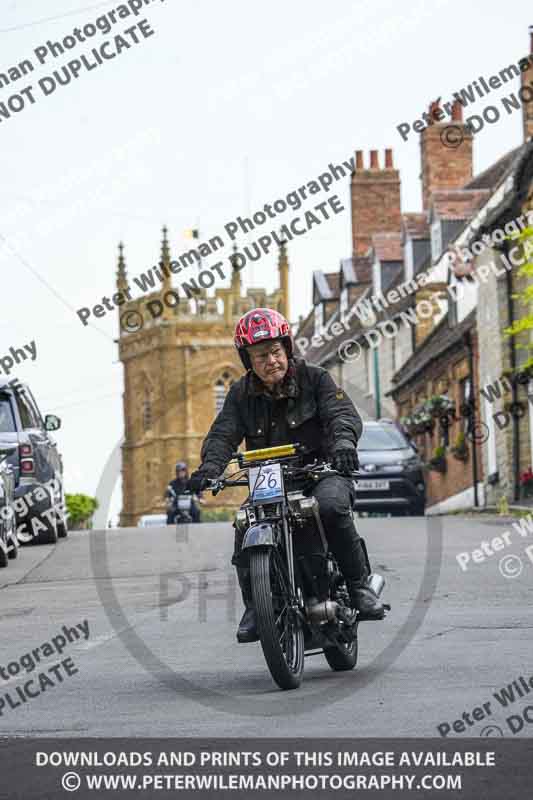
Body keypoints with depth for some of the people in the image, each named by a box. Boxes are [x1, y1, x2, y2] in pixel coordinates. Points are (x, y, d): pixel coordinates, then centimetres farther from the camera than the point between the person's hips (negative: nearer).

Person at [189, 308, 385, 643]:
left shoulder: (314, 378, -1)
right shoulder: (241, 394, 7)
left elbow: (344, 413, -14)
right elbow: (223, 434, -5)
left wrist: (344, 441, -38)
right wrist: (210, 466, -27)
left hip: (321, 471, -3)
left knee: (330, 505, -36)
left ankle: (359, 585, -24)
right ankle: (254, 606, -11)